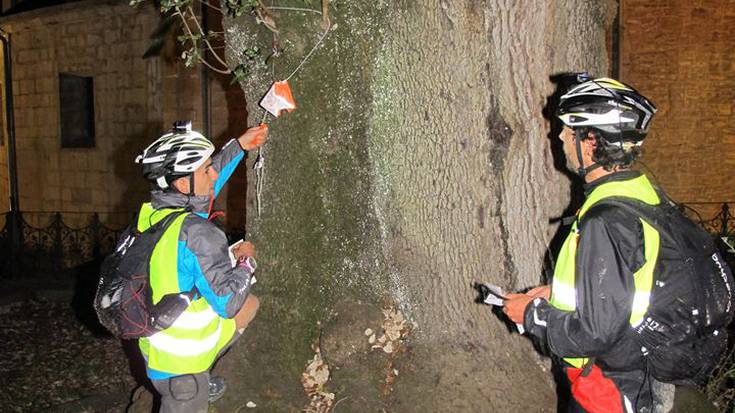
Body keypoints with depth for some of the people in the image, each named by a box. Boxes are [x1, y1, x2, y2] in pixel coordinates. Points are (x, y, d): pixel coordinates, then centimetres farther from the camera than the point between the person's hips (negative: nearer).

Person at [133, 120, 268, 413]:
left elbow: (201, 190, 13)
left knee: (250, 303, 20)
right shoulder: (197, 234, -30)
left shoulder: (151, 212, -5)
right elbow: (228, 303, -25)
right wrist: (245, 261, -9)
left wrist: (240, 146, 13)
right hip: (179, 364, -8)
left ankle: (199, 380, 27)